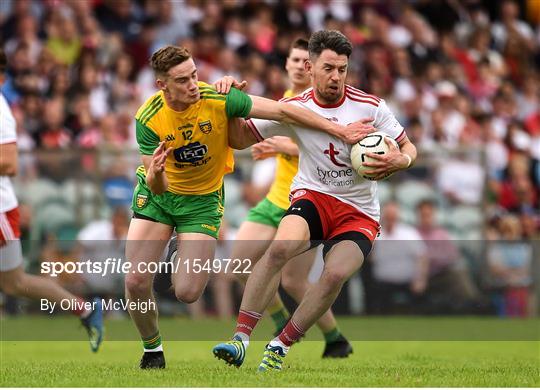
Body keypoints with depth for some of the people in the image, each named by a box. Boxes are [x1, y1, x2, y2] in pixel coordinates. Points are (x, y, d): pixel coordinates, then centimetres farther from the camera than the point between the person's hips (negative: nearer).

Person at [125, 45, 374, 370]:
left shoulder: (218, 99, -24)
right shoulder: (148, 119, -22)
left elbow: (282, 111, -18)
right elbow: (157, 187, -20)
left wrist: (340, 131, -16)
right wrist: (155, 174, -46)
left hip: (203, 199, 0)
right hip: (157, 196, 1)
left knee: (187, 293, -13)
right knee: (136, 282, -13)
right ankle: (152, 349, 16)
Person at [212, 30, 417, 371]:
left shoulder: (371, 107, -3)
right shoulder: (295, 108, -1)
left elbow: (408, 148, 5)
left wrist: (399, 161, -18)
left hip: (360, 212, 0)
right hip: (314, 196, 0)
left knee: (336, 273, -28)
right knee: (281, 247, -32)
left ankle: (279, 347, -12)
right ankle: (241, 340, -31)